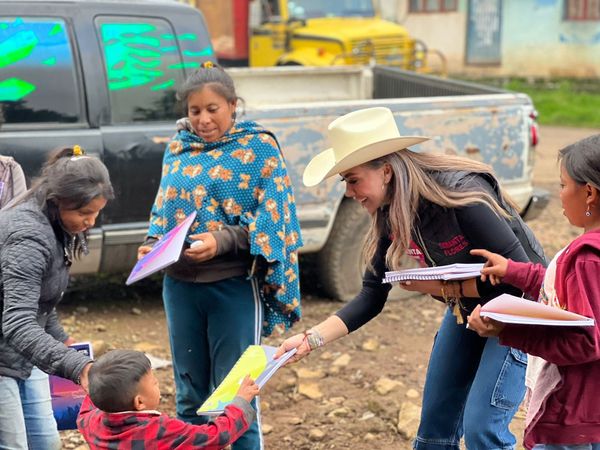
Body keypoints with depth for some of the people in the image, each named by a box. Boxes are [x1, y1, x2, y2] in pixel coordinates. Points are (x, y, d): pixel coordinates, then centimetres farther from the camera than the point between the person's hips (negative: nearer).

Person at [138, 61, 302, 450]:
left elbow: (271, 218, -10)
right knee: (189, 396, 13)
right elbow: (164, 208, 16)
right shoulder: (178, 148, 10)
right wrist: (154, 243, -4)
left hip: (234, 286, -5)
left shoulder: (259, 147, -4)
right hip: (181, 286, 5)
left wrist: (221, 241, -24)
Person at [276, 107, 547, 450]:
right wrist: (312, 339, -15)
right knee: (436, 422, 10)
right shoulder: (389, 214, -9)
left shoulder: (461, 193, -31)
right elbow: (371, 299, -5)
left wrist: (441, 288, -26)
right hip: (465, 309, 7)